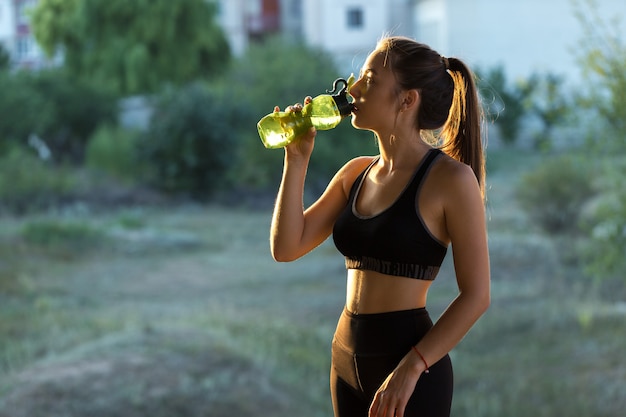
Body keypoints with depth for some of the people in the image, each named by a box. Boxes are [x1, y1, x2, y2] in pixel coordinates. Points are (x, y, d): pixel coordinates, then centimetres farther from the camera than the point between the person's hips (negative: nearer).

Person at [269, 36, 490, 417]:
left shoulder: (450, 178, -11)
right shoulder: (356, 173, 8)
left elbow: (477, 295, -13)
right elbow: (286, 248, 5)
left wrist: (411, 368, -20)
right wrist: (297, 159, -1)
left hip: (411, 372, -6)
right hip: (347, 357, 7)